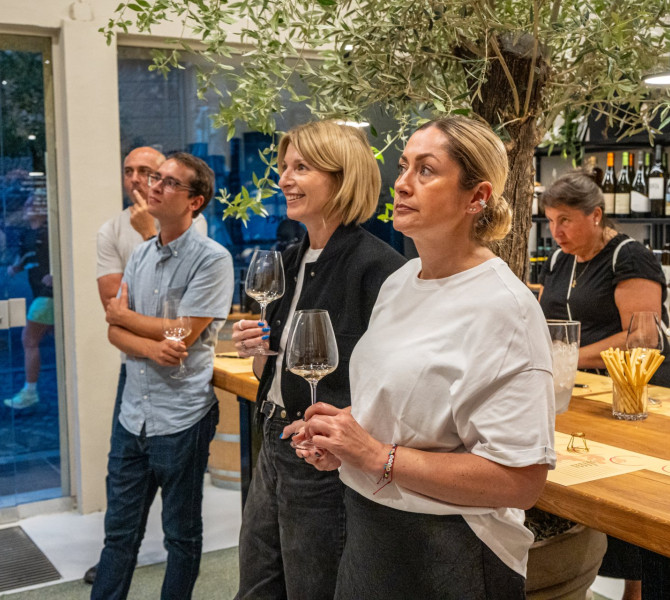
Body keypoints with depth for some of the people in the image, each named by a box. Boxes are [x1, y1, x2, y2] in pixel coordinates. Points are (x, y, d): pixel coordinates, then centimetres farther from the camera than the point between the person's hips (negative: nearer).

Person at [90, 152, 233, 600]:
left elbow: (183, 334, -17)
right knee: (120, 531, 17)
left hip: (181, 419, -6)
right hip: (133, 414, 6)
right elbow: (115, 330, 5)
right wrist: (150, 347, -18)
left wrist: (125, 316, -2)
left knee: (182, 536, 12)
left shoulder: (212, 259, -13)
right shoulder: (142, 255, 8)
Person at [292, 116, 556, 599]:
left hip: (446, 557, -7)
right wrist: (343, 435, -3)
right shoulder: (399, 282, 5)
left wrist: (377, 455, -23)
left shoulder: (503, 308, -21)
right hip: (369, 532, 8)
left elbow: (521, 481, -24)